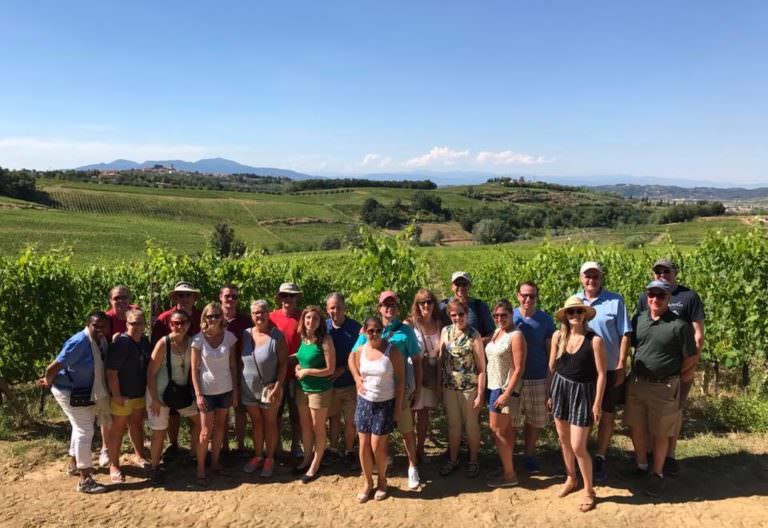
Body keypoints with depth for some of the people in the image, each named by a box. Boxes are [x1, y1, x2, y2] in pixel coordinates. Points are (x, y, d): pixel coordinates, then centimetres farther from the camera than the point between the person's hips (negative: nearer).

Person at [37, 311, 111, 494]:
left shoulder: (102, 341, -3)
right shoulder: (79, 342, -29)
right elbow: (54, 367, -28)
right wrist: (48, 382, -8)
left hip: (86, 392, 9)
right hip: (70, 392, -9)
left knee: (80, 427, 24)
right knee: (85, 431, -7)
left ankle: (74, 464, 44)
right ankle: (85, 480, 0)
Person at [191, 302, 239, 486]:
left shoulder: (229, 337, -4)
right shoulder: (199, 339, -11)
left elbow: (233, 365, 2)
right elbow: (194, 369, -8)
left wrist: (235, 389, 2)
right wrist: (198, 394, -13)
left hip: (225, 389, 3)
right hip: (206, 391, -3)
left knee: (219, 427, 13)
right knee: (206, 431, 2)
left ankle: (215, 463, 28)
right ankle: (200, 469, 14)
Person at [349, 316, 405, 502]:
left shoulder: (392, 351, -13)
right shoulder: (359, 351, -2)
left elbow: (400, 380, -10)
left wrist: (398, 407, -10)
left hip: (385, 404, -3)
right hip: (364, 402, 3)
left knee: (377, 446, -1)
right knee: (364, 445, 6)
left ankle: (382, 481, 24)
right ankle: (368, 482, 25)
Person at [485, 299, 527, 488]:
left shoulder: (516, 336, -15)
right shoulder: (496, 332, 9)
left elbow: (519, 369, -19)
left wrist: (506, 394, -21)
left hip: (505, 388, -8)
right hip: (494, 386, 8)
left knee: (497, 430, -3)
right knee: (506, 430, 15)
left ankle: (509, 475, 7)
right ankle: (507, 468, 24)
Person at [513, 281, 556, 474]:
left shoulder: (545, 320, -2)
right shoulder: (510, 317, -3)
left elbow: (550, 351, 3)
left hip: (538, 379, 1)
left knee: (534, 421, 11)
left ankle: (529, 455, 28)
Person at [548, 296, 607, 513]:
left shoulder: (594, 340, -14)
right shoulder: (558, 336, -2)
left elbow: (601, 374, -11)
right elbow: (552, 367, 7)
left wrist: (597, 403, -12)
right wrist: (550, 393, 10)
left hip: (583, 392, -4)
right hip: (560, 388, 5)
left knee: (578, 446, -4)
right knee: (564, 440, 16)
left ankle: (589, 491, 17)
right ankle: (571, 479, 38)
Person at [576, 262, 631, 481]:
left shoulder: (615, 301, -6)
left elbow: (624, 335, -5)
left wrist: (621, 366, -9)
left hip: (609, 369, -2)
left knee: (606, 415, 8)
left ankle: (600, 458, 24)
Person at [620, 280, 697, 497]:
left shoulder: (679, 325, -13)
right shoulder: (638, 319, 1)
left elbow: (692, 358, -5)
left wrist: (672, 375, 3)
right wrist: (635, 370, 9)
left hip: (663, 387, -5)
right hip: (636, 383, 5)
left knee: (660, 433, 8)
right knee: (636, 427, 16)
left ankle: (657, 474, 25)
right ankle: (640, 465, 36)